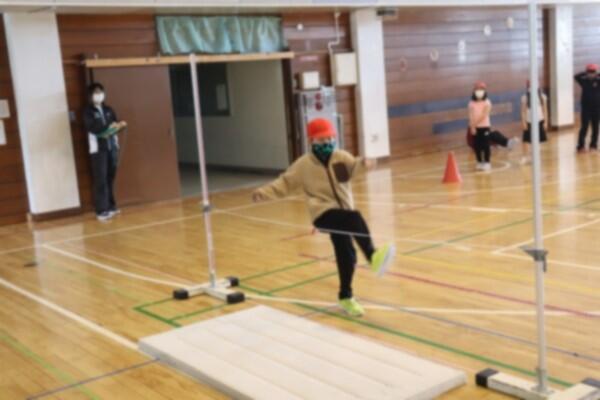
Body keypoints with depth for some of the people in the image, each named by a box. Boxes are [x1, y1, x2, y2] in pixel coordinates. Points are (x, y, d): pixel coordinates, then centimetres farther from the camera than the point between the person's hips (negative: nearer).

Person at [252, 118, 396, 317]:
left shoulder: (341, 157, 5)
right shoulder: (303, 164, 3)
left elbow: (353, 167, -14)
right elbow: (285, 183, 8)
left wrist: (362, 163, -38)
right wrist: (264, 191, -5)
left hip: (343, 212, 4)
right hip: (324, 213, -4)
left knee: (346, 254, 4)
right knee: (356, 219, -34)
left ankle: (346, 296, 22)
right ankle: (372, 256, -44)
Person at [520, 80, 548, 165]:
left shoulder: (542, 96, 2)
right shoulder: (525, 97, -6)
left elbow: (545, 110, 6)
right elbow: (523, 111, -4)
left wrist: (545, 121, 2)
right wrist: (523, 122, -8)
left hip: (539, 121, 2)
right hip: (529, 121, -2)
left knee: (537, 139, 9)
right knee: (526, 139, -5)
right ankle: (526, 156, 3)